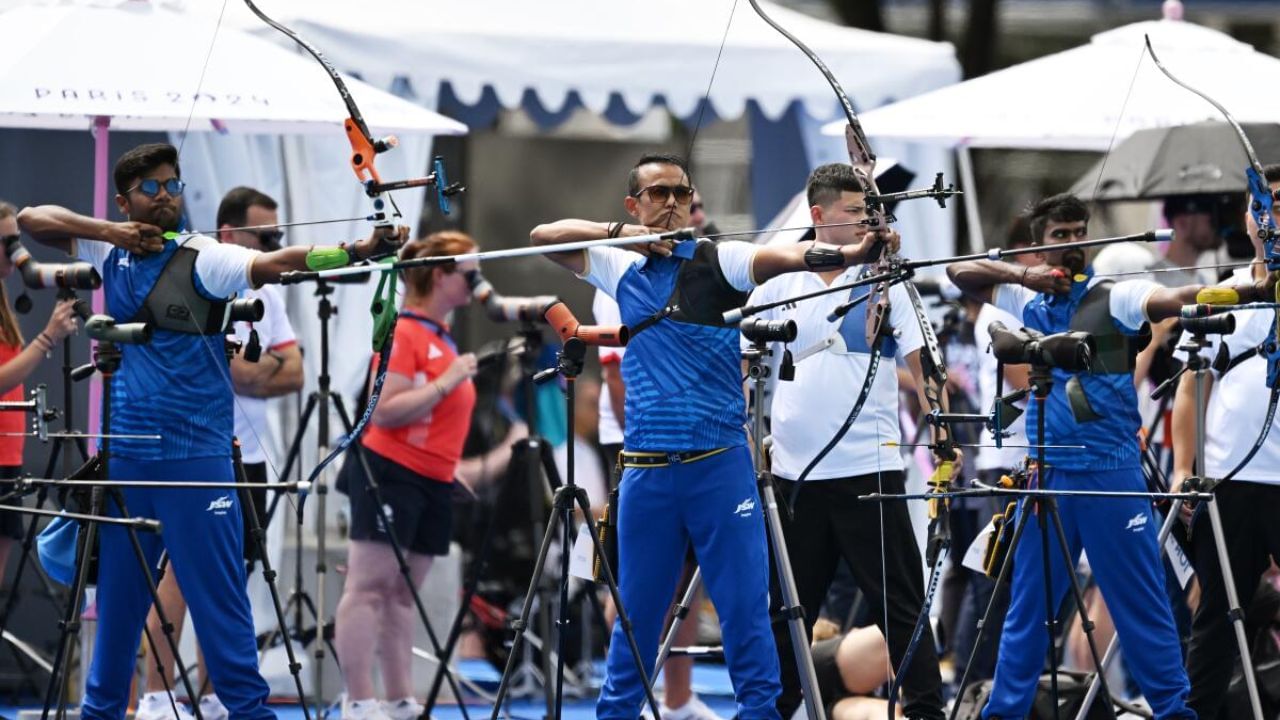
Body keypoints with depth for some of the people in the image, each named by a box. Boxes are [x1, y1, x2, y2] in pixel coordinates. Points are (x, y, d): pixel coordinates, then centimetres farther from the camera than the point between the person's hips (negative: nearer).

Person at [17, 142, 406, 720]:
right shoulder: (110, 254, 8)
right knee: (116, 596, 13)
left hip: (196, 457, -5)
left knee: (218, 596, -5)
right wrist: (111, 232, -7)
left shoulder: (204, 260, -7)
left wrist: (357, 250, -41)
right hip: (126, 454, 5)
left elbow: (276, 262, -23)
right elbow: (32, 219, 8)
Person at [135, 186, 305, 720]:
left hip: (247, 456, 8)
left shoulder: (266, 295, 13)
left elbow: (292, 376, 3)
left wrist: (245, 373, -11)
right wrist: (267, 365, -10)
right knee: (183, 571, -9)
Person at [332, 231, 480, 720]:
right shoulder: (404, 333, -11)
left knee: (403, 593, 9)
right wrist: (447, 382, -19)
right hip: (390, 473, -9)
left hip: (434, 481, 9)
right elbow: (385, 410, -20)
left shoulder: (443, 337, 15)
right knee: (368, 587, -8)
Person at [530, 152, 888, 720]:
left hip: (720, 464, -3)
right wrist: (620, 231, -1)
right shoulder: (621, 268, 12)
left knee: (744, 605, -4)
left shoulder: (717, 262, 0)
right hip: (647, 471, 3)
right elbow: (543, 235, 13)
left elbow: (789, 256, -17)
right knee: (637, 610, 9)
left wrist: (853, 252, -37)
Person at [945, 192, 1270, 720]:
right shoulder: (1029, 301, 12)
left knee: (1141, 599, -2)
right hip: (1047, 473, 4)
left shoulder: (1113, 297, -3)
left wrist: (1246, 291, -37)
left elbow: (1177, 299, -19)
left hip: (1110, 473, -4)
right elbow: (959, 271, 15)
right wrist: (1022, 275, -2)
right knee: (1028, 601, 10)